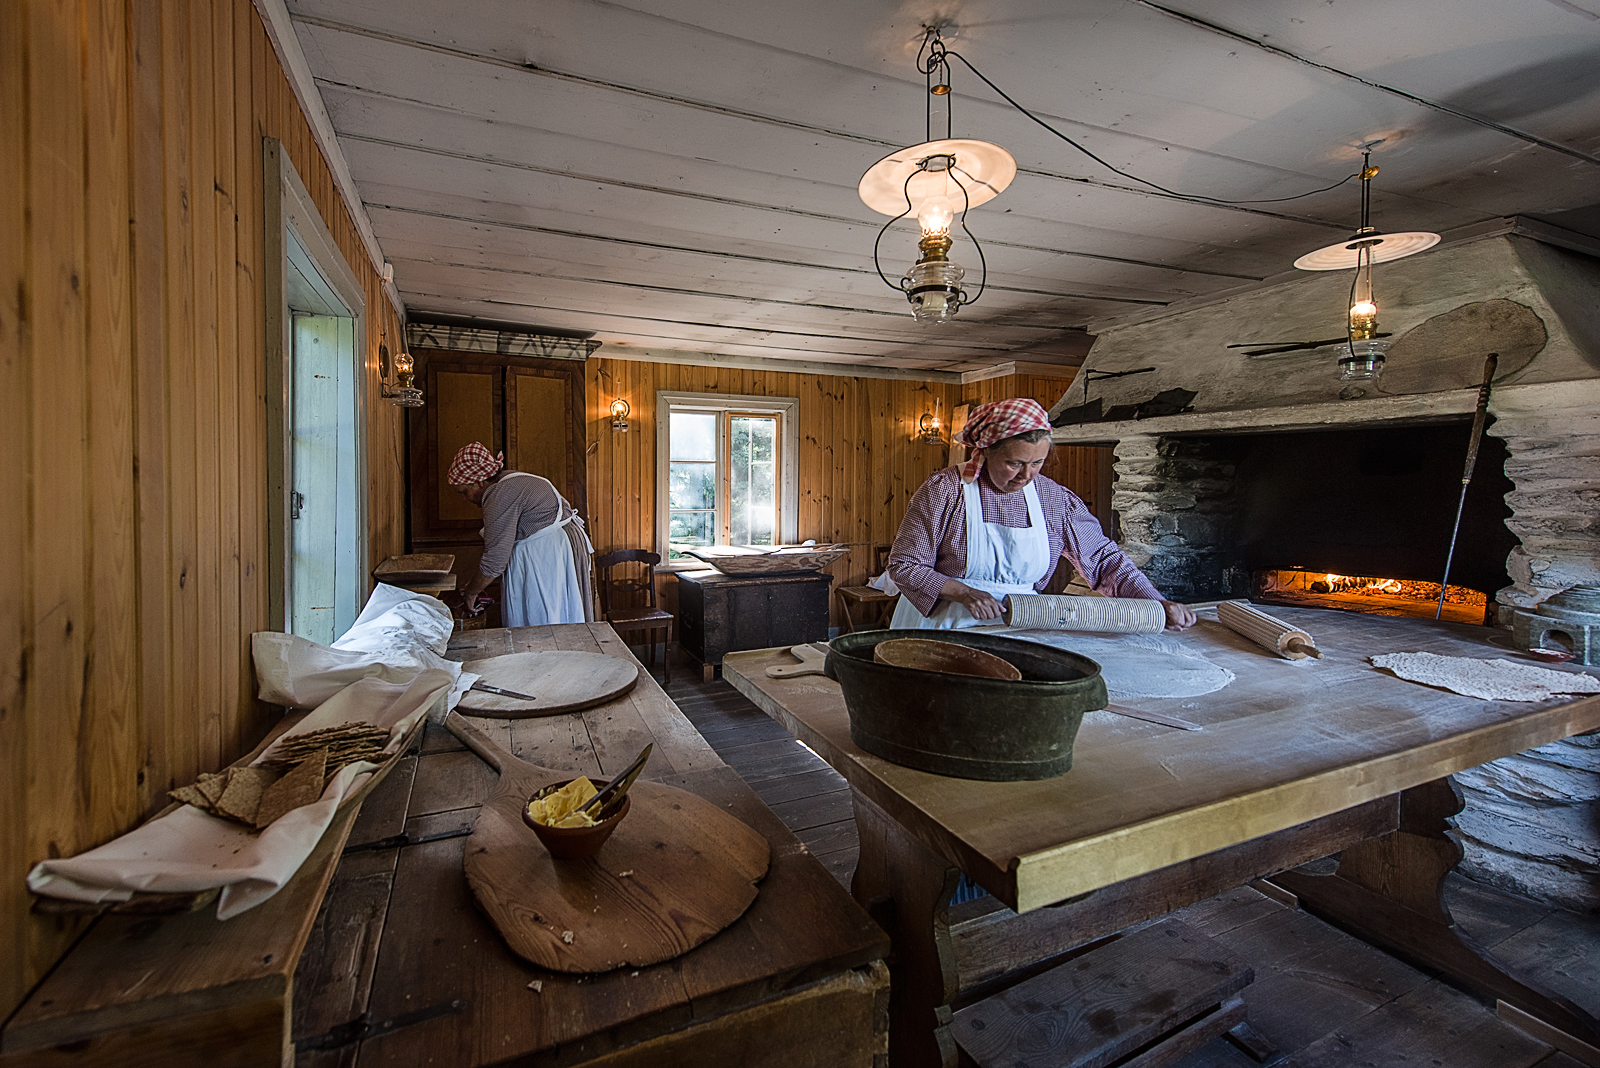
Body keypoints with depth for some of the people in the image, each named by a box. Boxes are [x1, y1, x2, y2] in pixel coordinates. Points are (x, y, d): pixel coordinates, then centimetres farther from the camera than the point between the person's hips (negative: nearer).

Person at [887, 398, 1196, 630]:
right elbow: (904, 565, -7)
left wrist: (1157, 603, -1)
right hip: (942, 626, -3)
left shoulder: (1055, 499, 3)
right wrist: (963, 593, -20)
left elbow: (1103, 557, 12)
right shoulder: (944, 490, -9)